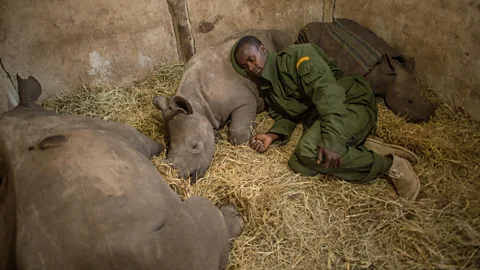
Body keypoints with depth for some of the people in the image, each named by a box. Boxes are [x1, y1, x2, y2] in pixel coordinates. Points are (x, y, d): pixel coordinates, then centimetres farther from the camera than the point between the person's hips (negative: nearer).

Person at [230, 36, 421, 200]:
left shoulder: (295, 56, -10)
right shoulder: (266, 87, 17)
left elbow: (328, 91, -23)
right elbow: (284, 116, 17)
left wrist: (332, 140, -34)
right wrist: (272, 136, -7)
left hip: (352, 103, -8)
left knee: (309, 151, -33)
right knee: (300, 163, -20)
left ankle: (390, 164, -16)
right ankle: (368, 148, -7)